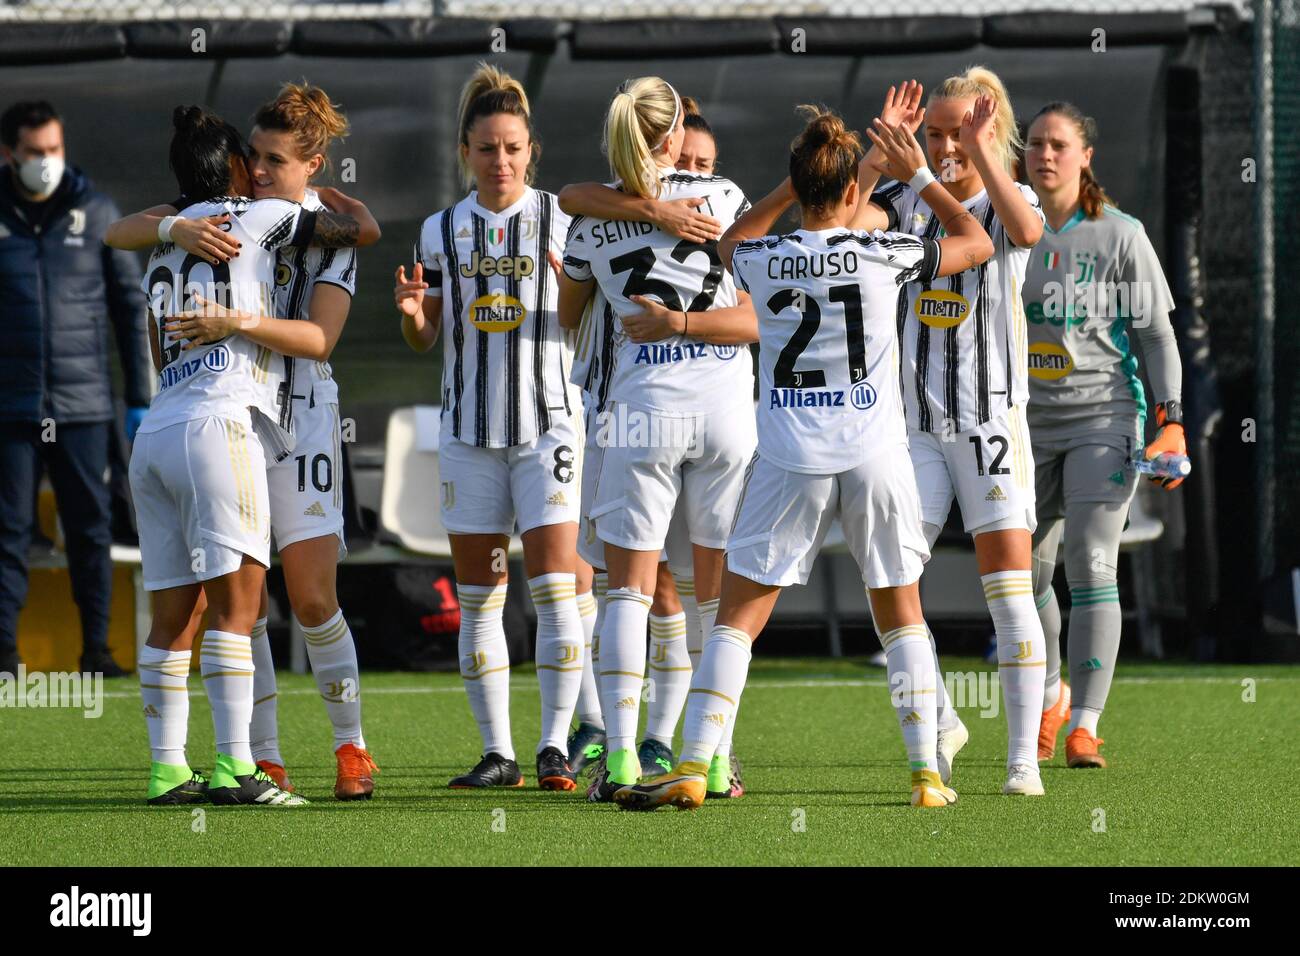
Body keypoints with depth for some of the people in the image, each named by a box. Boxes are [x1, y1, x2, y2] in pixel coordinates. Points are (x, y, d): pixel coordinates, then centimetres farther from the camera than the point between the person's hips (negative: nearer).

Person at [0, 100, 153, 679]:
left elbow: (130, 305, 8)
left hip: (83, 406, 1)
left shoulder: (96, 213, 5)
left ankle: (96, 646, 9)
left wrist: (140, 398, 5)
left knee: (90, 526, 4)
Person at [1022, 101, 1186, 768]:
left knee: (1090, 567, -13)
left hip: (1103, 417, -4)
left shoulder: (1120, 236, -2)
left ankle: (1085, 726, -10)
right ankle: (1050, 697, 31)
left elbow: (1157, 335, 0)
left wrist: (1171, 422, -8)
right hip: (1029, 424, 4)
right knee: (1025, 572, 6)